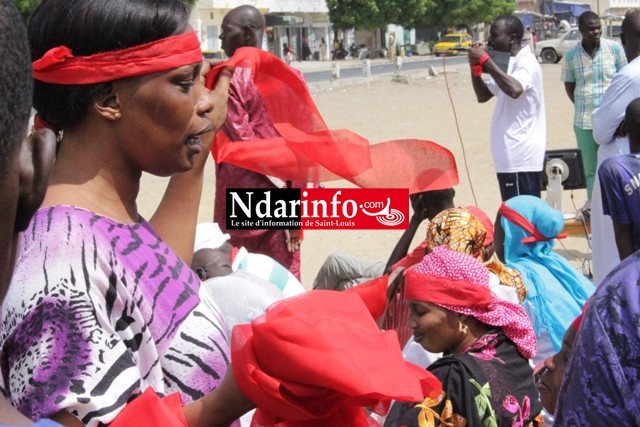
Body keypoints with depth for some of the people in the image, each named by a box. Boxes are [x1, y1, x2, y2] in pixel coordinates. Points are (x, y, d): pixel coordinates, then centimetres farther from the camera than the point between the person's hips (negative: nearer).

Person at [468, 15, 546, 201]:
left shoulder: (526, 62, -14)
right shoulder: (509, 63, 16)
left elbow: (515, 89, -36)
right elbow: (483, 95, 20)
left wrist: (485, 61, -27)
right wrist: (475, 67, 3)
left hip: (520, 155, -10)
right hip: (514, 153, 10)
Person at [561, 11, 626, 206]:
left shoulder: (615, 48, -3)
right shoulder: (570, 55, -1)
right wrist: (582, 106, 0)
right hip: (584, 120, 1)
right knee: (590, 168, 10)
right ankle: (593, 204, 20)